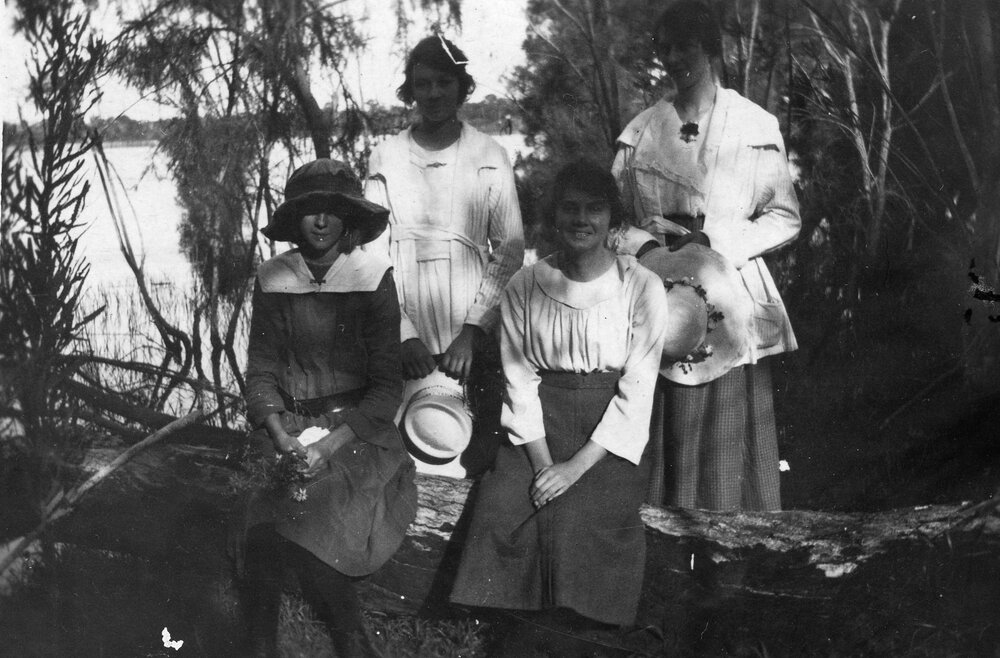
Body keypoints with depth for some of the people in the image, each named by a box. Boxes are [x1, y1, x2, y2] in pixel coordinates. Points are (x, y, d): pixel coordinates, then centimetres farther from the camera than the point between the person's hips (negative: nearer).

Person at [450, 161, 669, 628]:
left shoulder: (642, 288, -4)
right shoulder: (524, 287, 4)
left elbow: (636, 390, -7)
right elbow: (519, 378, 1)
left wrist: (577, 466, -15)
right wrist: (542, 462, -12)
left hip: (609, 435, -2)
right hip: (539, 424, 2)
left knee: (581, 519, -25)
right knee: (500, 510, -19)